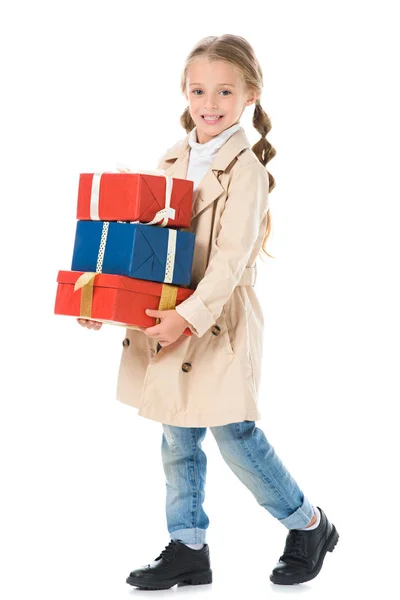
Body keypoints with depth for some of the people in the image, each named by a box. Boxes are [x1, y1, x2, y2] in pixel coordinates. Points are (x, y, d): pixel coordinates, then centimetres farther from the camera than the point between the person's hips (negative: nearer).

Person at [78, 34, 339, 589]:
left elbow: (232, 256, -20)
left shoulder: (247, 168, -13)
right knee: (178, 439, 12)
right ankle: (188, 549, 24)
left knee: (234, 433, 0)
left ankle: (309, 526, 20)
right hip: (170, 318, 7)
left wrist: (191, 313, -28)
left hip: (221, 319, -7)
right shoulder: (173, 162, 9)